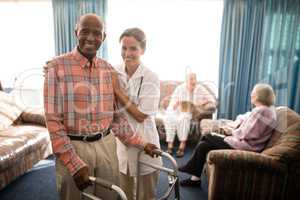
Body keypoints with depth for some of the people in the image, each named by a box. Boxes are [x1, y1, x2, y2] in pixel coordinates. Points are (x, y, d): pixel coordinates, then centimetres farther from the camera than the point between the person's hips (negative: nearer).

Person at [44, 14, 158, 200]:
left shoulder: (109, 70, 3)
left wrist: (141, 144, 5)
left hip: (106, 146, 4)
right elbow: (53, 121, -11)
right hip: (73, 148, -3)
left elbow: (117, 116, 8)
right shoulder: (57, 66, -9)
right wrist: (75, 164, -15)